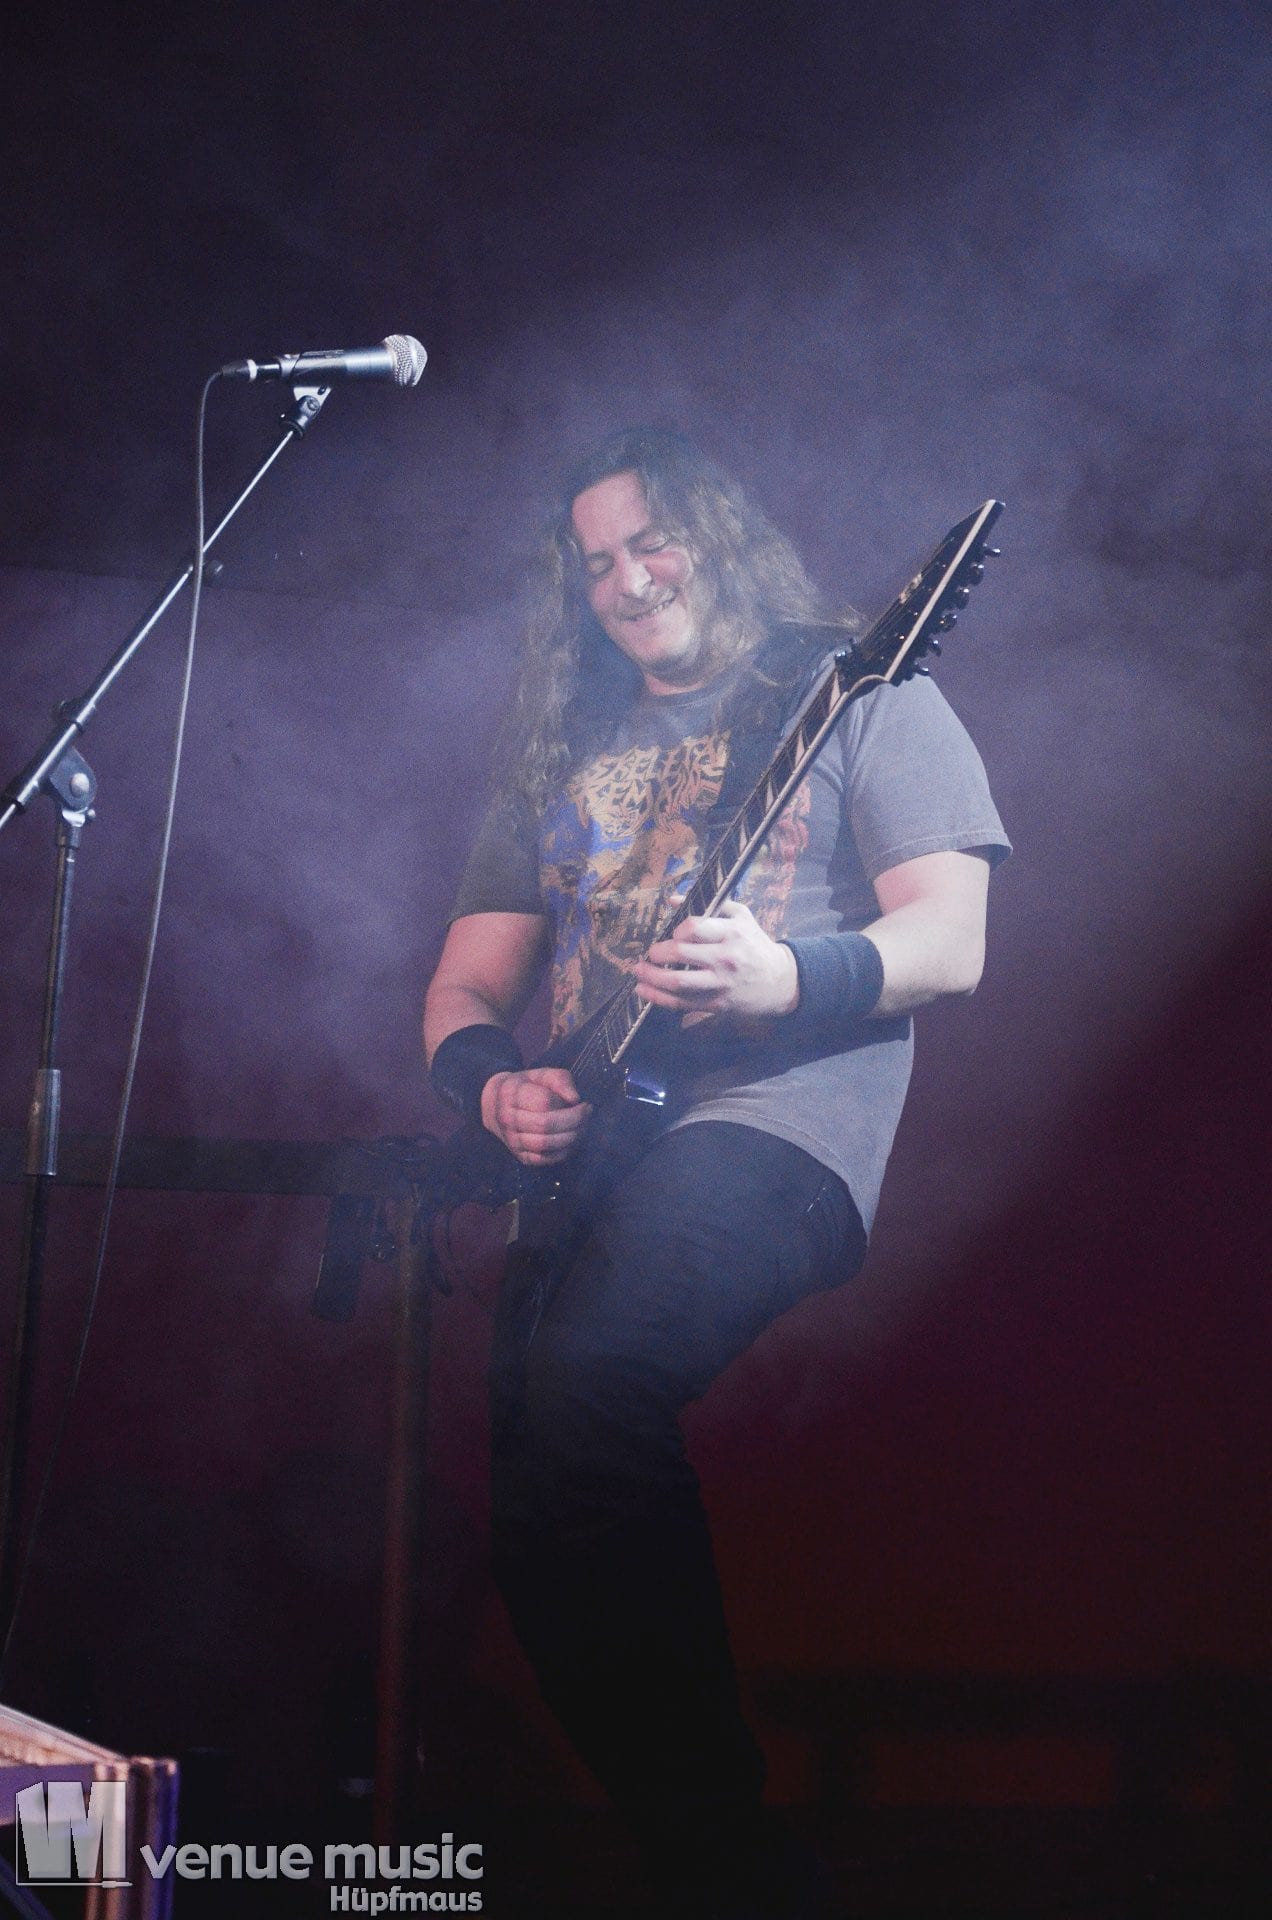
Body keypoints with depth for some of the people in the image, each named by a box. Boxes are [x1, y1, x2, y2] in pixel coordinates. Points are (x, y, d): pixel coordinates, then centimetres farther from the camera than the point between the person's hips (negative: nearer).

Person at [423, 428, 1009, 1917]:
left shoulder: (860, 696, 12)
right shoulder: (563, 754, 27)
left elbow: (950, 943, 1)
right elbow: (463, 989, 26)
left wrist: (782, 978, -18)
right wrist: (494, 1084, 2)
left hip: (771, 1119, -6)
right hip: (576, 1147, 6)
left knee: (589, 1370, -34)